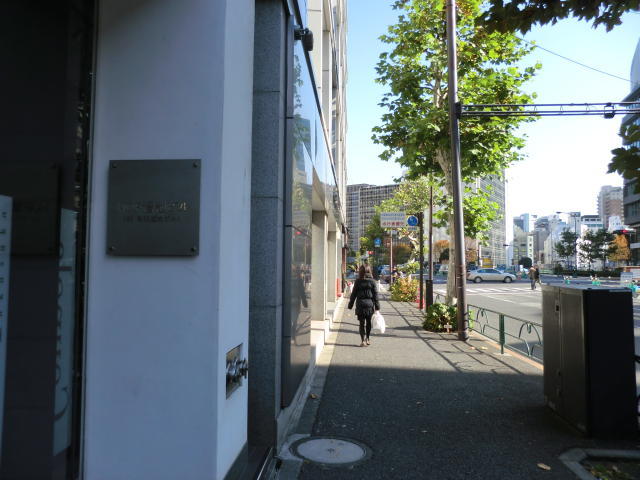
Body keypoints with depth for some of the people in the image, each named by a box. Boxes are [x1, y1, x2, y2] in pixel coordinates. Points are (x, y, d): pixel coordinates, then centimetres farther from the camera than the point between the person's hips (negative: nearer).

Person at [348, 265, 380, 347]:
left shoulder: (358, 281, -2)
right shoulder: (372, 281, 0)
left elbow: (353, 294, 0)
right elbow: (375, 295, -1)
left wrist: (350, 305, 7)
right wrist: (377, 307, 3)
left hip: (360, 305, -1)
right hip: (370, 304, 1)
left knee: (362, 323, 3)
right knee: (368, 323, 15)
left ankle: (363, 340, -4)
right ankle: (367, 339, 23)